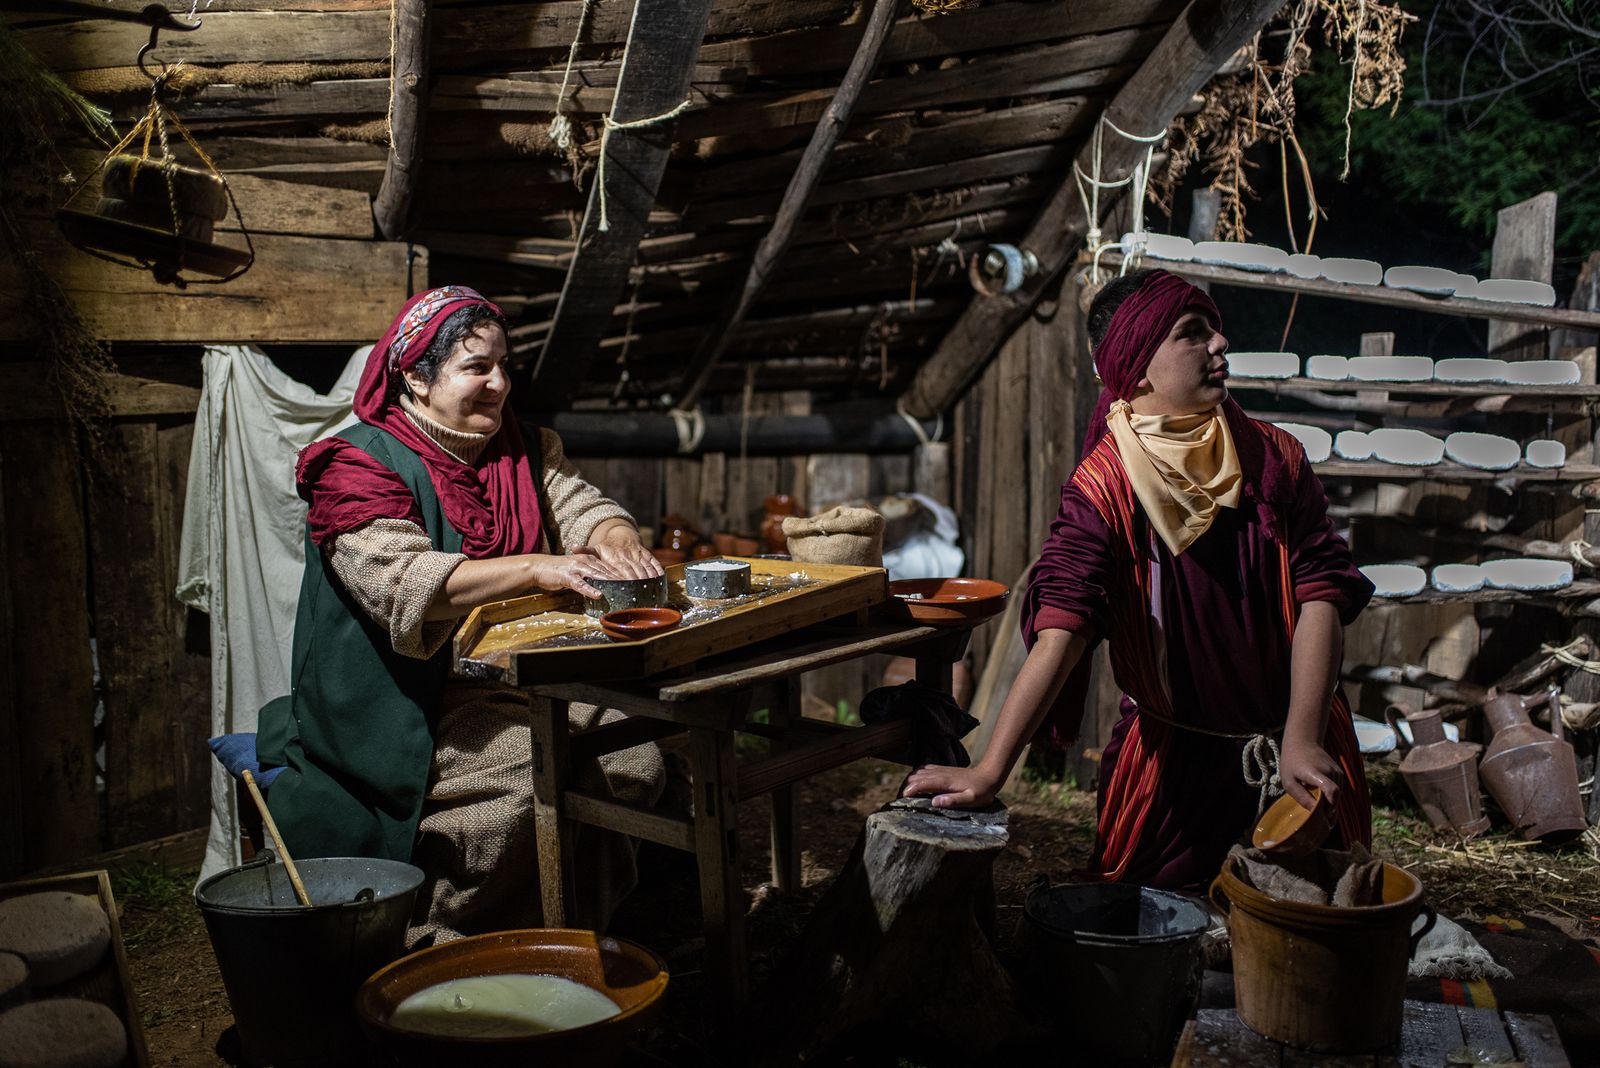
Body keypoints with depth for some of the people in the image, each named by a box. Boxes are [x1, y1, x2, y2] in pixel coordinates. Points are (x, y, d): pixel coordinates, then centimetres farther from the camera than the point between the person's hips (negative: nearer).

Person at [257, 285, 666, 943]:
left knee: (635, 761, -13)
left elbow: (585, 507, 5)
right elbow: (403, 584, -24)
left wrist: (617, 542, -21)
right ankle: (434, 948, -8)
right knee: (526, 774, -28)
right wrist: (537, 569, -35)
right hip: (406, 708, -6)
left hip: (525, 680, 7)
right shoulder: (361, 465, -9)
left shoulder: (522, 452, 14)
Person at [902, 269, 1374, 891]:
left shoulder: (1274, 459, -3)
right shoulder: (1105, 486, -13)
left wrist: (1302, 740, -21)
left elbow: (1319, 599, -9)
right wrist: (989, 771, -31)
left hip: (1296, 748, 3)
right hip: (1170, 756, -2)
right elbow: (1060, 634, -22)